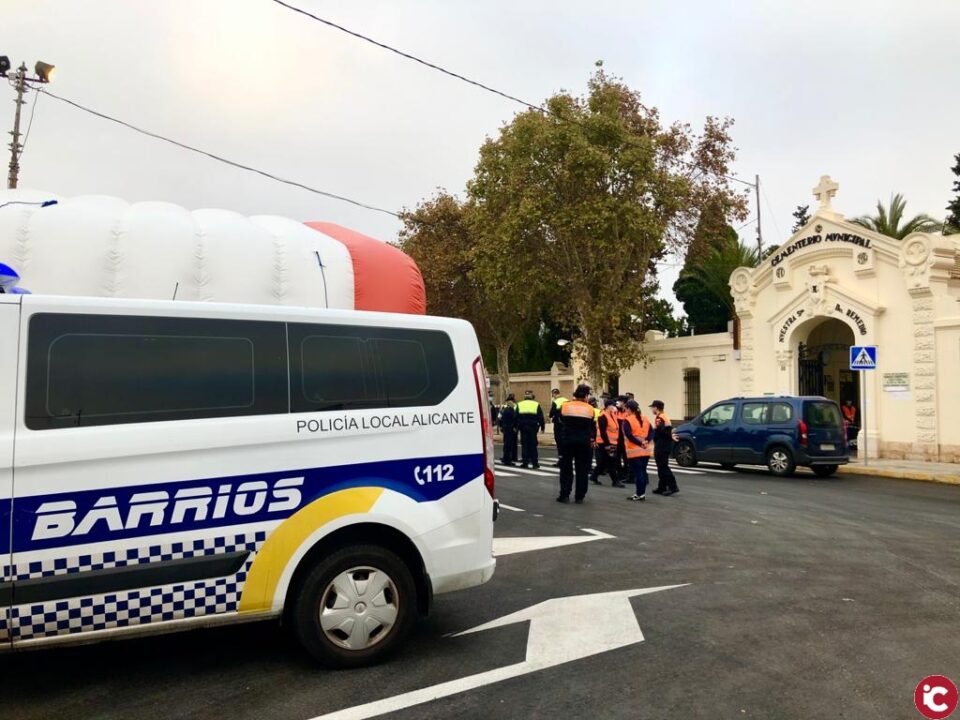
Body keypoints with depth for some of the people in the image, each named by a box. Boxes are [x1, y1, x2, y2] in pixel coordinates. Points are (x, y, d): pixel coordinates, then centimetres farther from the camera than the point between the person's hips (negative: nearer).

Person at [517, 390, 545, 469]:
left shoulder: (519, 405, 4)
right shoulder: (536, 404, 0)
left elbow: (516, 417, 3)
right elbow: (541, 417, -1)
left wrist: (516, 427, 8)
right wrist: (542, 427, 4)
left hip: (523, 427, 1)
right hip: (533, 427, -1)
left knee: (524, 444, 5)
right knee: (533, 444, 4)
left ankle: (525, 462, 3)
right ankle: (535, 462, 4)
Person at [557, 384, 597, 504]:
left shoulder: (565, 406, -5)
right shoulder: (590, 409, -3)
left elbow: (561, 421, 6)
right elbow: (593, 427, 5)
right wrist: (592, 439, 18)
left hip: (567, 440, 0)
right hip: (584, 442, 0)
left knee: (566, 469, 9)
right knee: (582, 470, 7)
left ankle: (564, 495, 6)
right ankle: (579, 496, 7)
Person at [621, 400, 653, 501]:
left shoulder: (627, 420, -9)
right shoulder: (645, 418, 12)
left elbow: (629, 435, -18)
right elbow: (651, 432, 7)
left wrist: (640, 443, -15)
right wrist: (645, 441, -6)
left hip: (634, 450, -6)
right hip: (646, 450, 6)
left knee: (638, 471, -4)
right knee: (643, 471, 11)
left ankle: (640, 494, -2)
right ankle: (641, 492, 15)